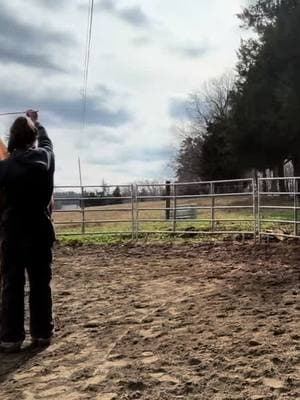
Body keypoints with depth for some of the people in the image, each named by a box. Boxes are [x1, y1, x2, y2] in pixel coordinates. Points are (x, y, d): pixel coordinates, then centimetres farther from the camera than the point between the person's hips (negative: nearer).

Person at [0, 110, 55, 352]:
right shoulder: (46, 158, -3)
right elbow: (46, 140, 19)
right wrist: (35, 122, 36)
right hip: (41, 232, 3)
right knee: (41, 284, 10)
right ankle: (42, 333, 18)